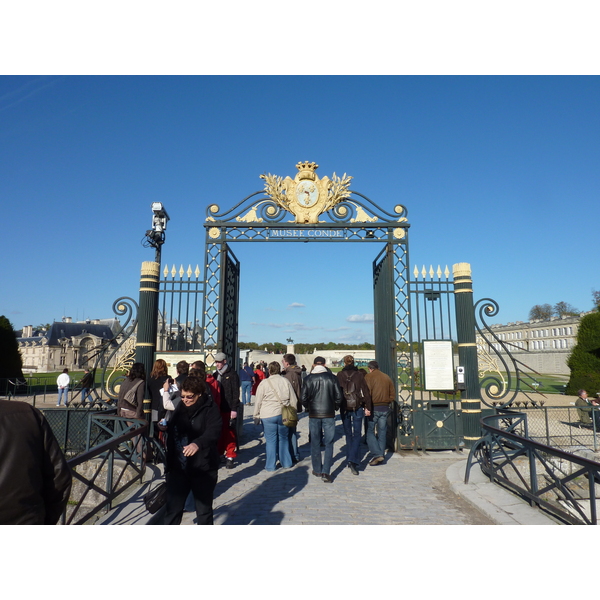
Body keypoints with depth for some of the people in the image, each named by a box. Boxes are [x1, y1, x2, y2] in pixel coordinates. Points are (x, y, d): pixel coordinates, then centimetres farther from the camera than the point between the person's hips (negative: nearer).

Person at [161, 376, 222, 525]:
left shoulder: (210, 409, -13)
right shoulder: (180, 407, 5)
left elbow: (214, 432, -30)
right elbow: (171, 430, 21)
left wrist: (198, 443, -47)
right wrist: (163, 425, 0)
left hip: (203, 469, -4)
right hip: (178, 468, 5)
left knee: (204, 510, 13)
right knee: (172, 508, 11)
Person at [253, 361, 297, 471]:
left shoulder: (264, 383, -5)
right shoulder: (286, 381, 4)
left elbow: (258, 402, -2)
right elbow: (294, 400, 8)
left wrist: (256, 417, 7)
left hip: (268, 416, -3)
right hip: (284, 415, 3)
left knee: (271, 440, 5)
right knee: (284, 439, 15)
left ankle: (270, 465, 12)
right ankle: (286, 463, 23)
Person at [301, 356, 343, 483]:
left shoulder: (308, 378, -3)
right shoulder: (332, 377, -3)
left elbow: (304, 398, -4)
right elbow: (338, 396, -3)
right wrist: (335, 407, 15)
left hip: (313, 415, 1)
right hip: (329, 414, 0)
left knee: (315, 443, 13)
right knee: (329, 444, 5)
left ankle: (317, 470, 22)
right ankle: (326, 472, -2)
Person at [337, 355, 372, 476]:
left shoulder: (340, 375, -2)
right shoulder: (359, 374, -3)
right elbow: (366, 391, -4)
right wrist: (368, 408, 1)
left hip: (344, 408, 1)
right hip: (357, 408, -1)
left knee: (348, 434, 15)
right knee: (356, 435, 1)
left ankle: (350, 460, 21)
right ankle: (353, 461, -13)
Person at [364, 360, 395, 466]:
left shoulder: (368, 376, -5)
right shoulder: (387, 377, 12)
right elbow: (393, 394, 11)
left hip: (373, 408, -5)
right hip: (385, 408, 5)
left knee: (370, 431, 2)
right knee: (382, 432, 12)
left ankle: (377, 454, -9)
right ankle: (381, 455, 16)